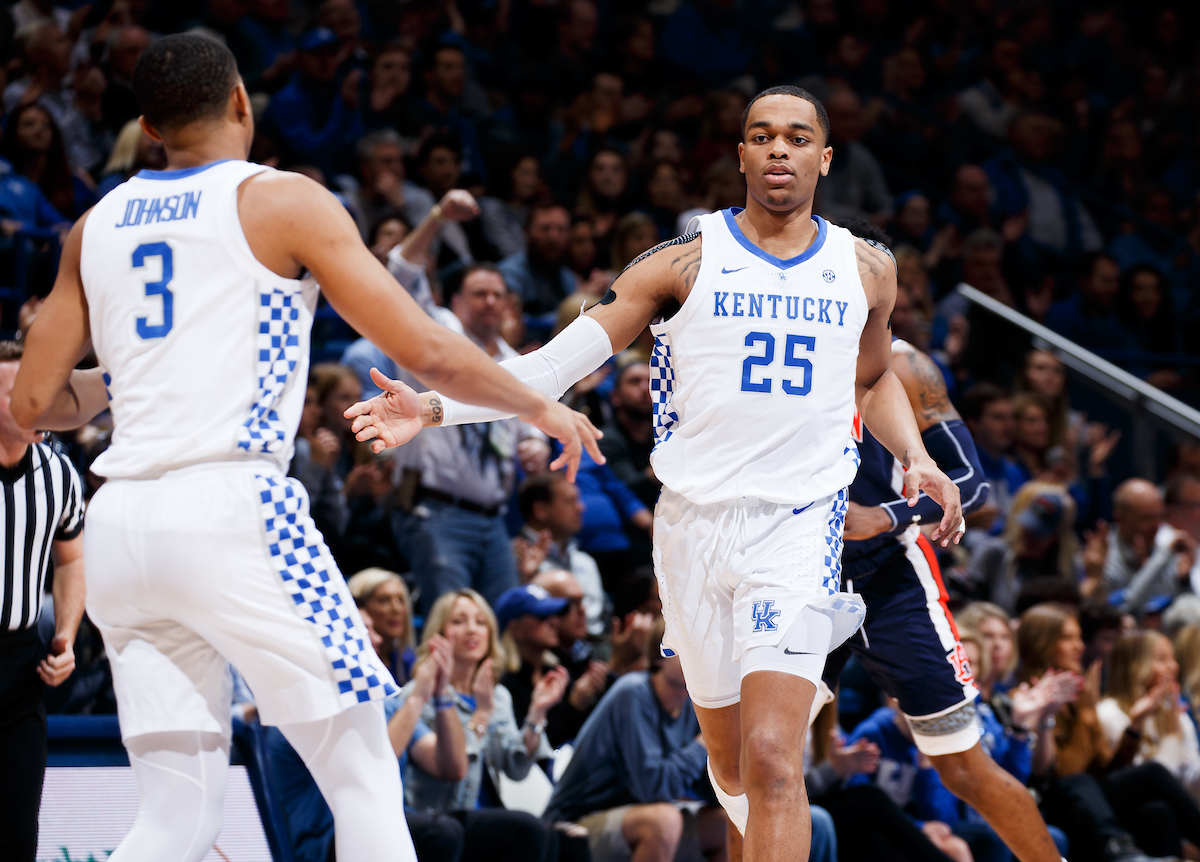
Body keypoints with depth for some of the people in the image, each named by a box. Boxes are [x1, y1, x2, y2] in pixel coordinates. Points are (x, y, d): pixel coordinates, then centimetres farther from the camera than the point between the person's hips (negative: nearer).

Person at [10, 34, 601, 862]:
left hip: (121, 522, 5)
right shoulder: (283, 202, 2)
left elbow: (35, 403, 15)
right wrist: (540, 405, 14)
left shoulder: (97, 225, 16)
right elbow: (425, 350, -1)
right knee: (364, 779, 4)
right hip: (231, 510, -5)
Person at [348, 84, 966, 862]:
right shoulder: (687, 262, 0)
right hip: (695, 524, 1)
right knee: (732, 767, 9)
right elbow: (558, 361, -4)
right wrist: (432, 406, -15)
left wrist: (917, 457, 8)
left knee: (773, 761, -17)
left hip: (799, 523, -1)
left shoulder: (865, 271, 8)